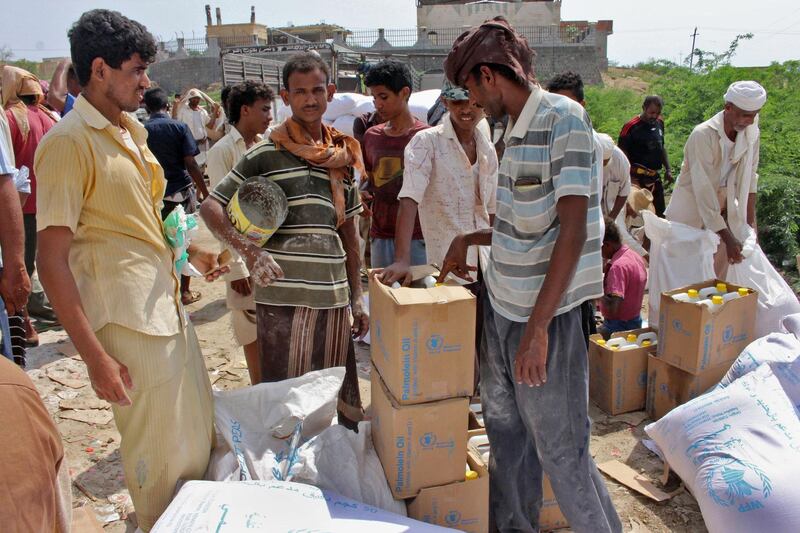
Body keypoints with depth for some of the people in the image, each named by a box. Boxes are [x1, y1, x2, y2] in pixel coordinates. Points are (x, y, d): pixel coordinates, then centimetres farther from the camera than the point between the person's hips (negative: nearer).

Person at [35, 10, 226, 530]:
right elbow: (53, 263, -17)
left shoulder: (133, 129, 12)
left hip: (170, 306, 9)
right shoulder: (68, 142, -14)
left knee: (201, 438, 20)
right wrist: (96, 358, -20)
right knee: (161, 459, 6)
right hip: (128, 319, -8)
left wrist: (190, 251, 11)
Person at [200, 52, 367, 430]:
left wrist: (357, 298, 15)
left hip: (334, 299, 4)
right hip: (281, 298, -4)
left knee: (339, 399, 12)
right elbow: (210, 208, -2)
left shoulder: (343, 157, 13)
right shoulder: (267, 154, -1)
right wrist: (249, 250, -18)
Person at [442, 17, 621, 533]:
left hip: (545, 315, -8)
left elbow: (573, 231, -21)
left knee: (560, 447, 3)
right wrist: (469, 239, 19)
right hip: (501, 306, 9)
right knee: (505, 429, 19)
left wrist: (537, 326, -23)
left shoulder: (564, 118, -14)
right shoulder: (517, 129, 11)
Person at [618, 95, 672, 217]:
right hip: (638, 178, -7)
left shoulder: (659, 122, 9)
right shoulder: (631, 126, -13)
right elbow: (622, 154, -12)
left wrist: (668, 169, 15)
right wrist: (628, 178, -20)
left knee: (660, 214, 13)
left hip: (656, 177, 7)